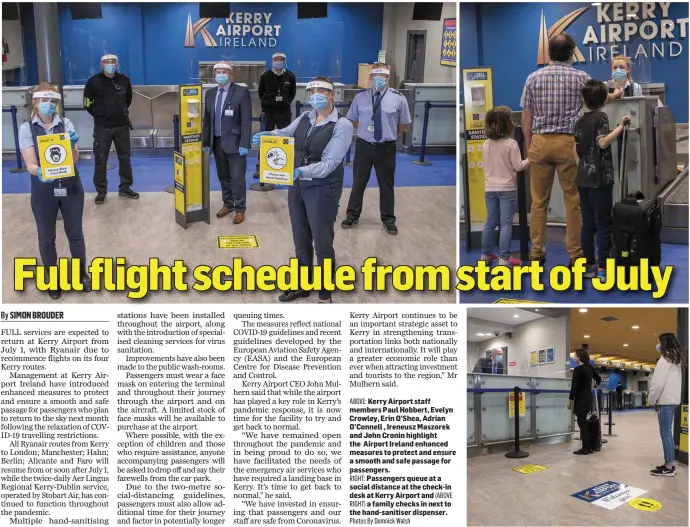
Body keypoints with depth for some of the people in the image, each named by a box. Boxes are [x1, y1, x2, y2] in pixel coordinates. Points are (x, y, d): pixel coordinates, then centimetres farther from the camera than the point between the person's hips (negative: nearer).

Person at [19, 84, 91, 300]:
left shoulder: (66, 124, -2)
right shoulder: (27, 128, -6)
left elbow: (74, 159, -6)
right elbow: (30, 164, -11)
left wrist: (72, 145, -27)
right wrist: (40, 173, -33)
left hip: (70, 187, 1)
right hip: (43, 191, -1)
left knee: (75, 233, 16)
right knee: (46, 238, 11)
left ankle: (82, 274, 34)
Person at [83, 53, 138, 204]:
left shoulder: (124, 80, -1)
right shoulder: (94, 82, -9)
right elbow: (87, 104, 1)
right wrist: (100, 116, 0)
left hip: (122, 126, 3)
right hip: (102, 128, -2)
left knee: (125, 158, 10)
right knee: (100, 160, 3)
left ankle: (125, 188, 23)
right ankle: (101, 191, 13)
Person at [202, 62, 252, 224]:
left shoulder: (241, 92, -8)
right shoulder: (210, 93, 10)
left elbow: (246, 120, -11)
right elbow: (207, 120, 13)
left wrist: (244, 144, -17)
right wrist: (206, 143, 8)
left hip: (234, 143, -5)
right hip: (217, 142, 6)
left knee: (237, 178, -2)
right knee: (223, 177, 14)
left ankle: (240, 209, 9)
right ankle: (228, 204, 28)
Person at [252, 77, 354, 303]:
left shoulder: (342, 125, -13)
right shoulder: (303, 119, 7)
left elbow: (330, 163, -22)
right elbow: (284, 134, -5)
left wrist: (302, 171, -36)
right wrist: (265, 136, -27)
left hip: (323, 189, -6)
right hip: (297, 186, 6)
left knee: (322, 244, 5)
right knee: (301, 240, 18)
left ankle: (325, 295, 21)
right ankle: (302, 286, 37)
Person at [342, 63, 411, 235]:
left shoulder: (398, 98, -7)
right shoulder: (360, 97, -4)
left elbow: (404, 124, 5)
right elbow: (353, 119, 12)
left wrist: (389, 134, 5)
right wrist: (366, 131, 8)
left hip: (386, 147, -1)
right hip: (364, 146, 1)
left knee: (387, 185, 11)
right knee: (358, 182, 12)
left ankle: (388, 220, 26)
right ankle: (352, 215, 29)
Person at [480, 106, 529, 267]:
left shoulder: (486, 144, 5)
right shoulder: (511, 143, -13)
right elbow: (518, 166, -11)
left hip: (490, 188, 6)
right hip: (507, 188, -5)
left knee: (490, 222, 15)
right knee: (506, 224, -3)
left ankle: (486, 254, 23)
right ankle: (504, 258, -3)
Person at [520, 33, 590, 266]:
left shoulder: (534, 77, 1)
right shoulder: (581, 77, -1)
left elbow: (526, 117, 3)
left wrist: (528, 145, 13)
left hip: (540, 142, 1)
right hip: (569, 142, -1)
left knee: (538, 200, 7)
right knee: (573, 200, 4)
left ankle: (537, 252, 11)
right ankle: (575, 253, 6)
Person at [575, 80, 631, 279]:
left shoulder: (580, 121, 11)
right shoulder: (601, 117, -7)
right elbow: (603, 142, -21)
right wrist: (621, 126, -18)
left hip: (583, 177, 6)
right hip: (600, 177, -6)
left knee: (587, 223, 10)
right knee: (603, 224, -3)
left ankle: (589, 265, 13)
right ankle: (603, 268, -3)